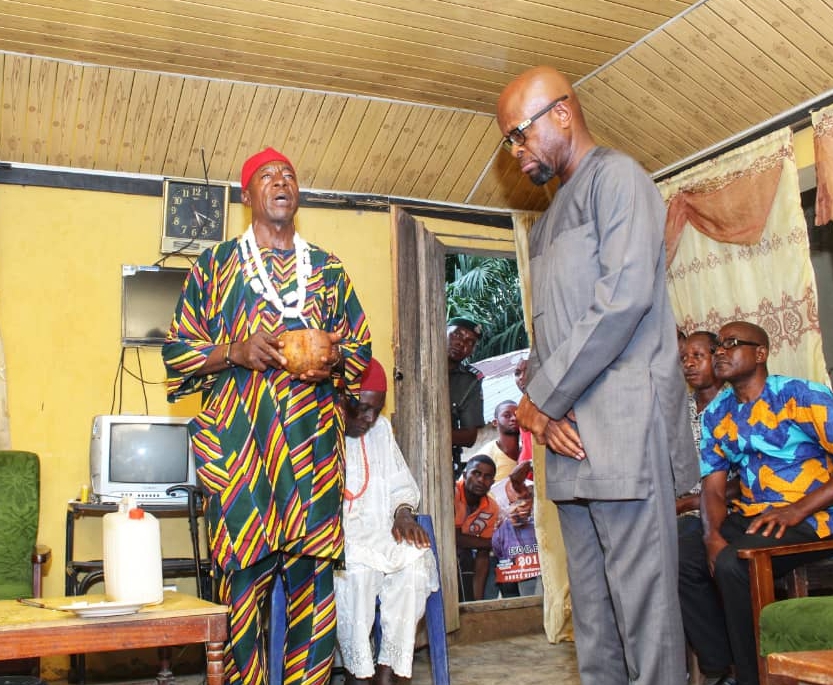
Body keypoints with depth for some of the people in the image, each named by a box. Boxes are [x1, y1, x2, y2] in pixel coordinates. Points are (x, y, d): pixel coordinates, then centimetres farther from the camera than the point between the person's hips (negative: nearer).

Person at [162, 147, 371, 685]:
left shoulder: (329, 269, 17)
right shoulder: (216, 264, 11)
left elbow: (362, 350, 19)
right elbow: (177, 352, 7)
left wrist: (334, 358, -4)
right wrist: (236, 351, -11)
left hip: (313, 444, 2)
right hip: (237, 442, -2)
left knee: (314, 572, 1)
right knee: (241, 573, -3)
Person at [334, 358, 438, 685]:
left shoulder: (381, 428, 16)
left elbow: (400, 484, 19)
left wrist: (403, 514, -2)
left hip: (378, 531, 5)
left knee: (415, 558, -24)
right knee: (356, 569, -35)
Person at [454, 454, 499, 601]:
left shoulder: (491, 510, -8)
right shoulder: (451, 492, -24)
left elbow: (483, 557, -8)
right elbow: (454, 538, -25)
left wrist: (478, 601, -13)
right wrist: (493, 543, -16)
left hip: (461, 553, 5)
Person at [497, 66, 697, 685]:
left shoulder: (617, 176, -2)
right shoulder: (550, 221, 25)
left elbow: (625, 298, -16)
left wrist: (541, 397, -11)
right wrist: (540, 406, 1)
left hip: (624, 427, -9)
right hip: (572, 435, 9)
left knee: (643, 606, -4)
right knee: (592, 615, 11)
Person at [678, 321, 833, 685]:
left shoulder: (801, 395, -10)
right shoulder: (715, 414, 9)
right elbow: (712, 490, 7)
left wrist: (797, 510, -25)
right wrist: (713, 535, -12)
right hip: (747, 517, 7)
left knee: (733, 562, -30)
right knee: (679, 557, -11)